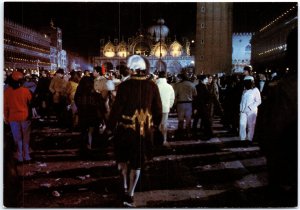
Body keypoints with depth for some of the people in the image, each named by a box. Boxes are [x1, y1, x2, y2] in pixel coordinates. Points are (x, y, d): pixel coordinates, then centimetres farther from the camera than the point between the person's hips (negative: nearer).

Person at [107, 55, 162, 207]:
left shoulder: (124, 86, -13)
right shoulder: (152, 86, -3)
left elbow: (117, 108, -12)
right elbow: (158, 109, 3)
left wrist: (110, 126, 1)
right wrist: (155, 124, 19)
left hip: (126, 128, -2)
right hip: (145, 130, 2)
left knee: (122, 158, 22)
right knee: (137, 163, 11)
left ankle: (124, 187, 25)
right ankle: (130, 196, 14)